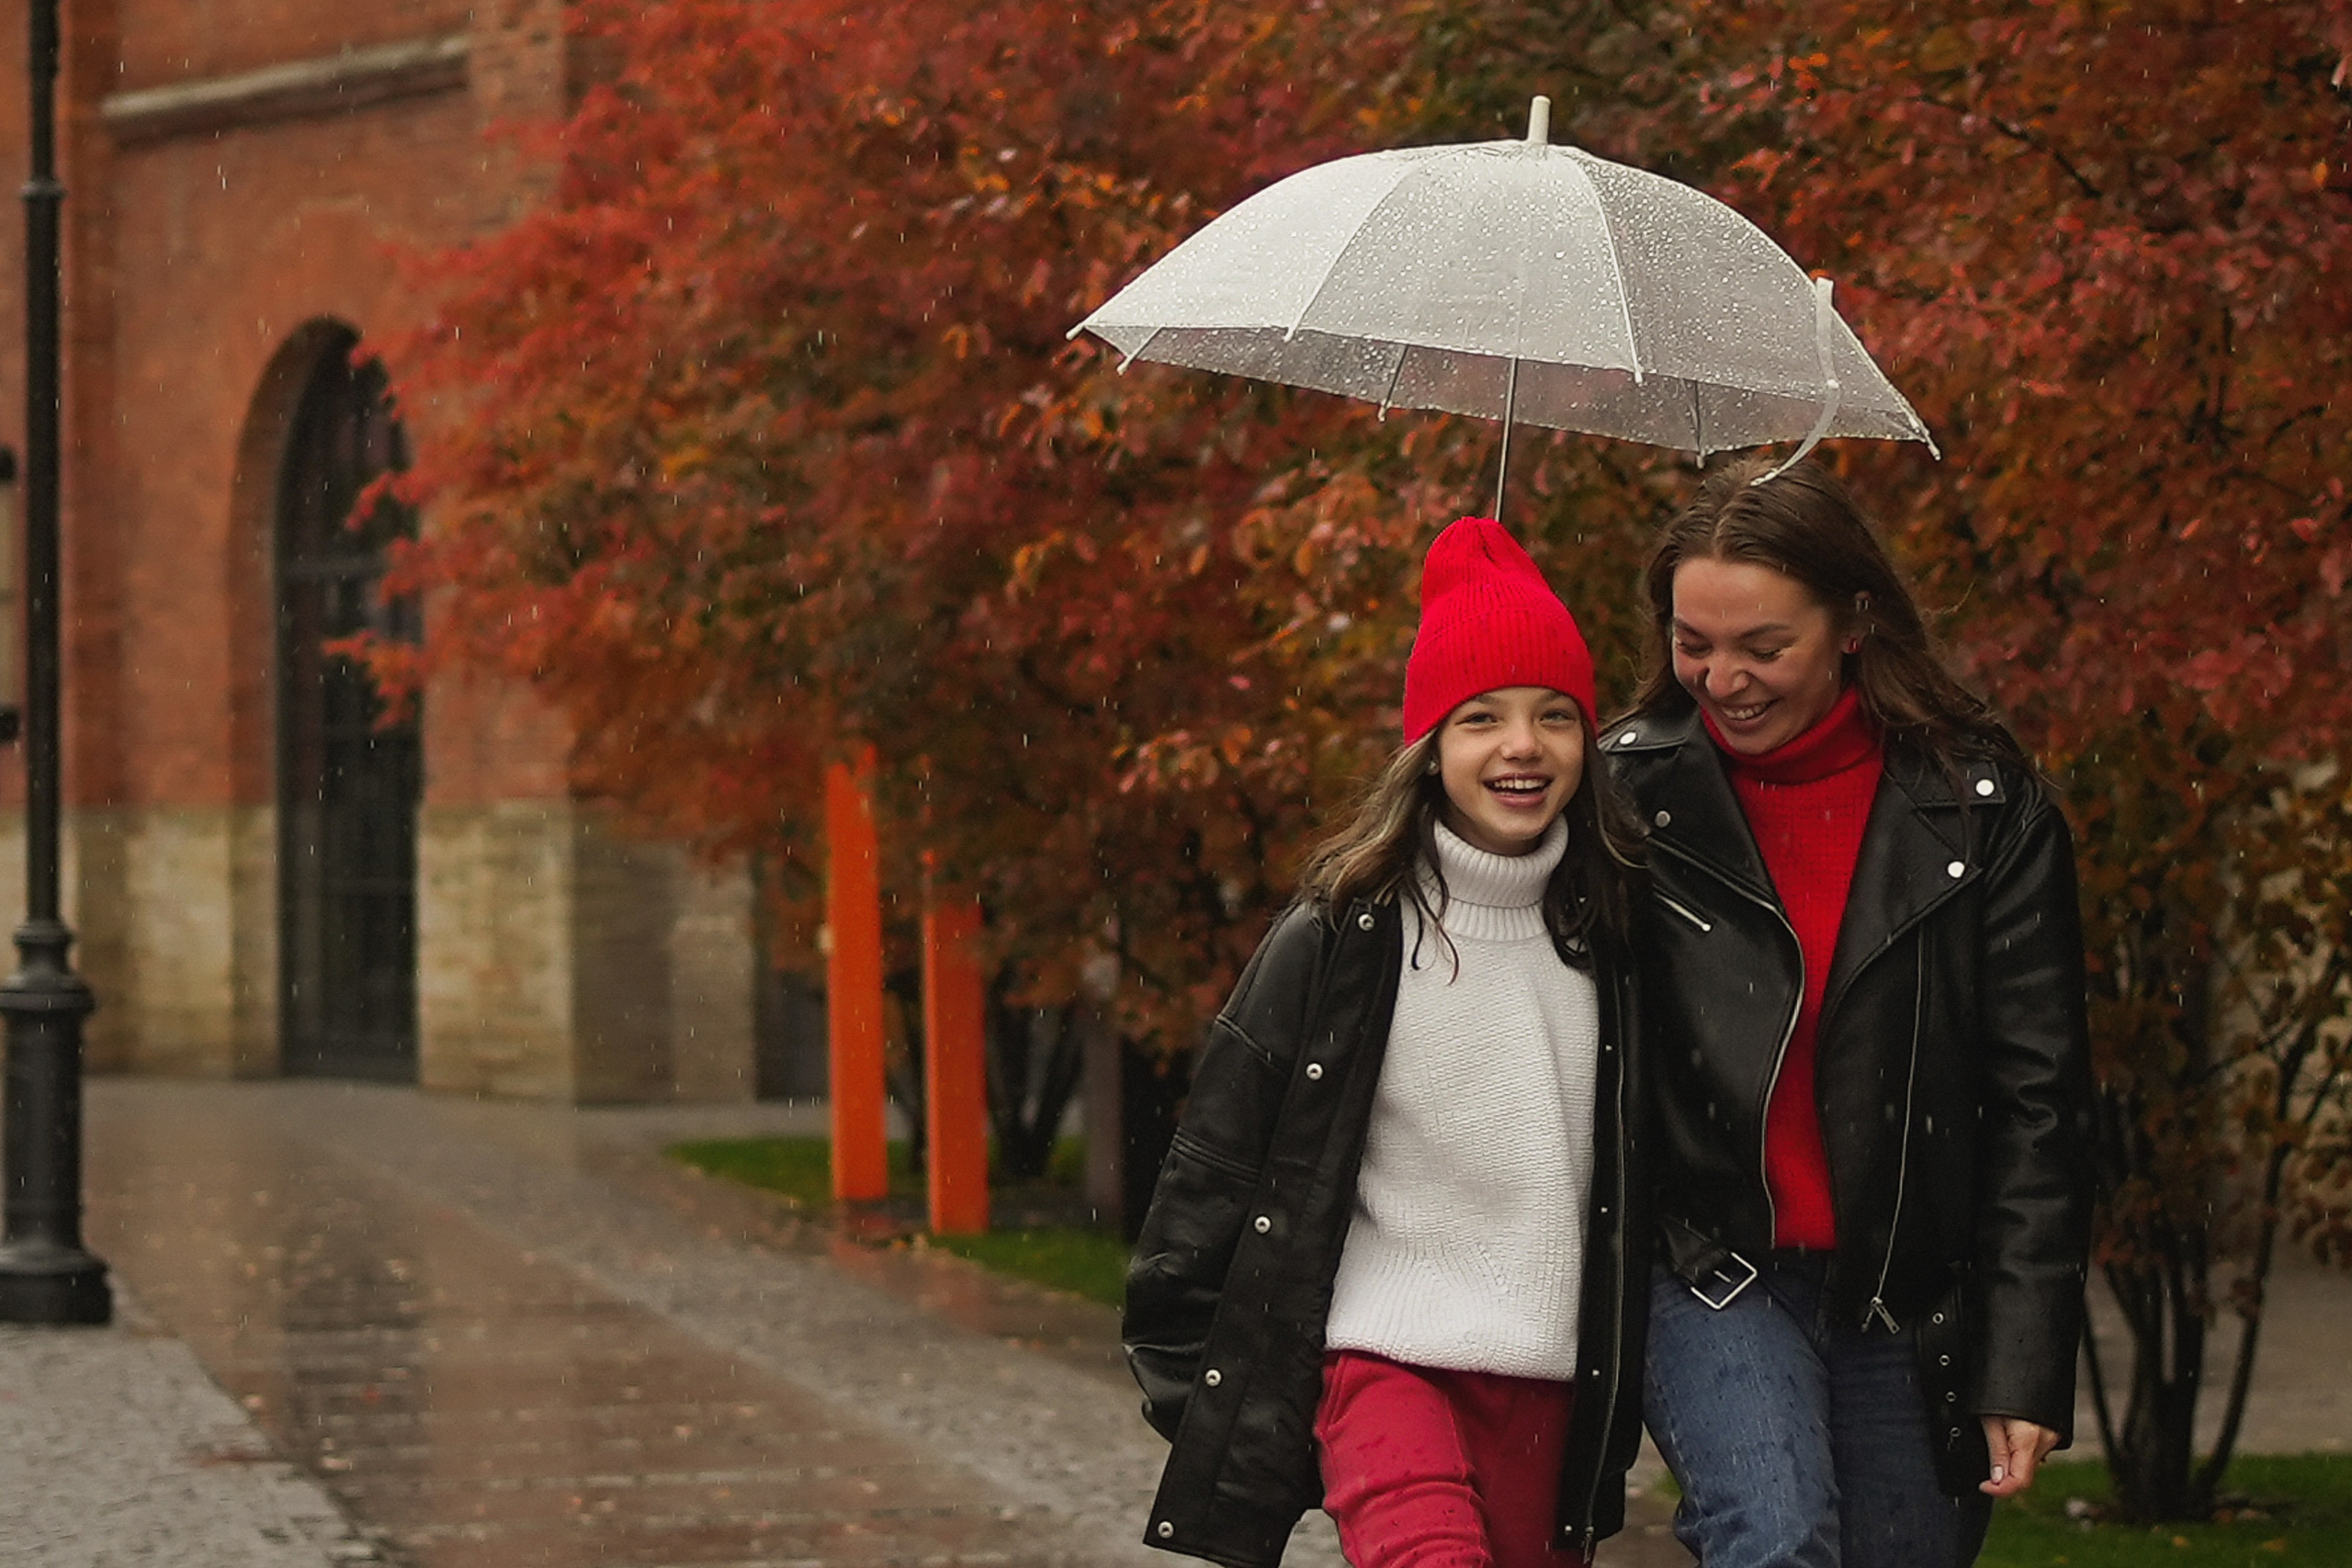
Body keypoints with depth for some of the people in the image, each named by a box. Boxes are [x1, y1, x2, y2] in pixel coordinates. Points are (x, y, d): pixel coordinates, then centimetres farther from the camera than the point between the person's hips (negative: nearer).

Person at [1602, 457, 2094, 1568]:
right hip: (1714, 1274, -1)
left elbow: (2037, 1098, -2)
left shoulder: (1980, 803, -2)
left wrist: (2026, 1365, -6)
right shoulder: (1634, 794, -2)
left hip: (1916, 1302, 1)